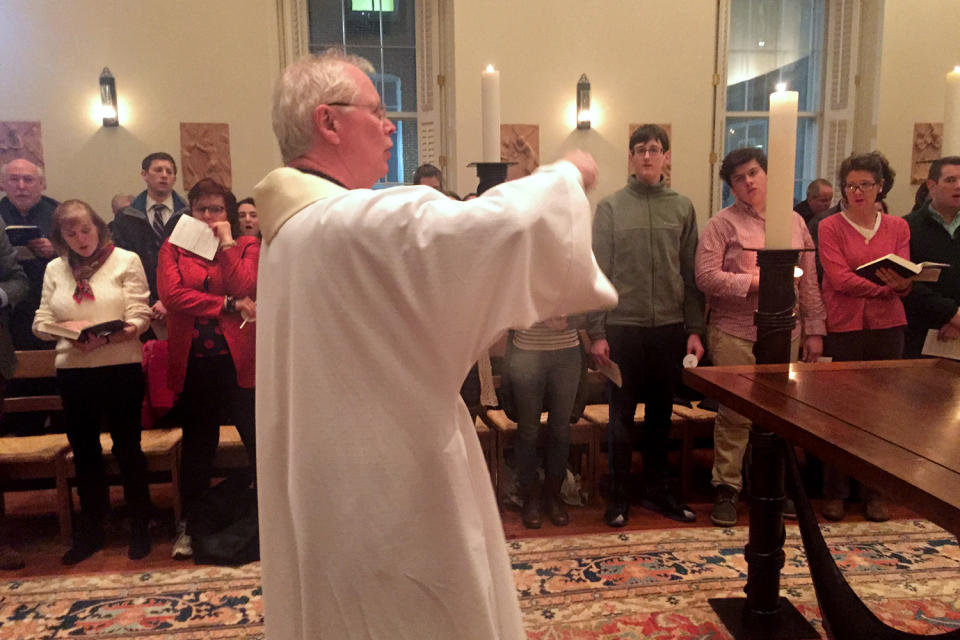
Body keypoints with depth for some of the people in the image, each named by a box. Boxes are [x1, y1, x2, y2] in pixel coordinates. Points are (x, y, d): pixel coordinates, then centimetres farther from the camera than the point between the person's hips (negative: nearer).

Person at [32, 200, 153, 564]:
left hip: (121, 367, -4)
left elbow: (139, 318, -8)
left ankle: (140, 527, 21)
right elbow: (42, 321, 7)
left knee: (127, 448, 6)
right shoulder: (55, 269, 12)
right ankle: (90, 531, 29)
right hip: (73, 370, 4)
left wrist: (105, 338, -24)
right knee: (84, 452, 14)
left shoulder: (126, 261, -1)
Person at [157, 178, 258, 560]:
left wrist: (227, 244, -10)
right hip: (192, 361, 1)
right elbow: (171, 294, -9)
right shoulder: (173, 249, 8)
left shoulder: (246, 246, 6)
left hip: (238, 359, -1)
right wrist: (229, 306, -11)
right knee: (197, 444, 13)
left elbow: (245, 288, -11)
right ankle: (189, 524, 28)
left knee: (258, 440, 3)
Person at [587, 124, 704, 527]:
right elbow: (598, 273, -3)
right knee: (621, 417, 7)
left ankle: (657, 491, 28)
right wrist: (596, 331, -8)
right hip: (623, 327, -2)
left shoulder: (682, 208, 7)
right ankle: (618, 496, 20)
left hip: (670, 329, 2)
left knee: (661, 416, 13)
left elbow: (691, 275, 7)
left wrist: (694, 329, 2)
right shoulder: (611, 207, 0)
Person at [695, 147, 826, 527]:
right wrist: (754, 282, -15)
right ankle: (727, 488, 14)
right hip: (735, 335, -4)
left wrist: (815, 330, 8)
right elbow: (706, 277, -11)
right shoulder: (722, 224, -2)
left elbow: (809, 282, 11)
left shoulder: (794, 221, 12)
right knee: (734, 415, 1)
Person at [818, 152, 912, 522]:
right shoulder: (830, 228, 2)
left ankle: (875, 491, 19)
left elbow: (906, 282, 2)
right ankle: (835, 492, 14)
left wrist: (902, 284, -20)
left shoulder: (898, 227, 11)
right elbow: (840, 279, -10)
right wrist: (886, 287, -17)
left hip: (887, 328, 3)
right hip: (843, 328, -2)